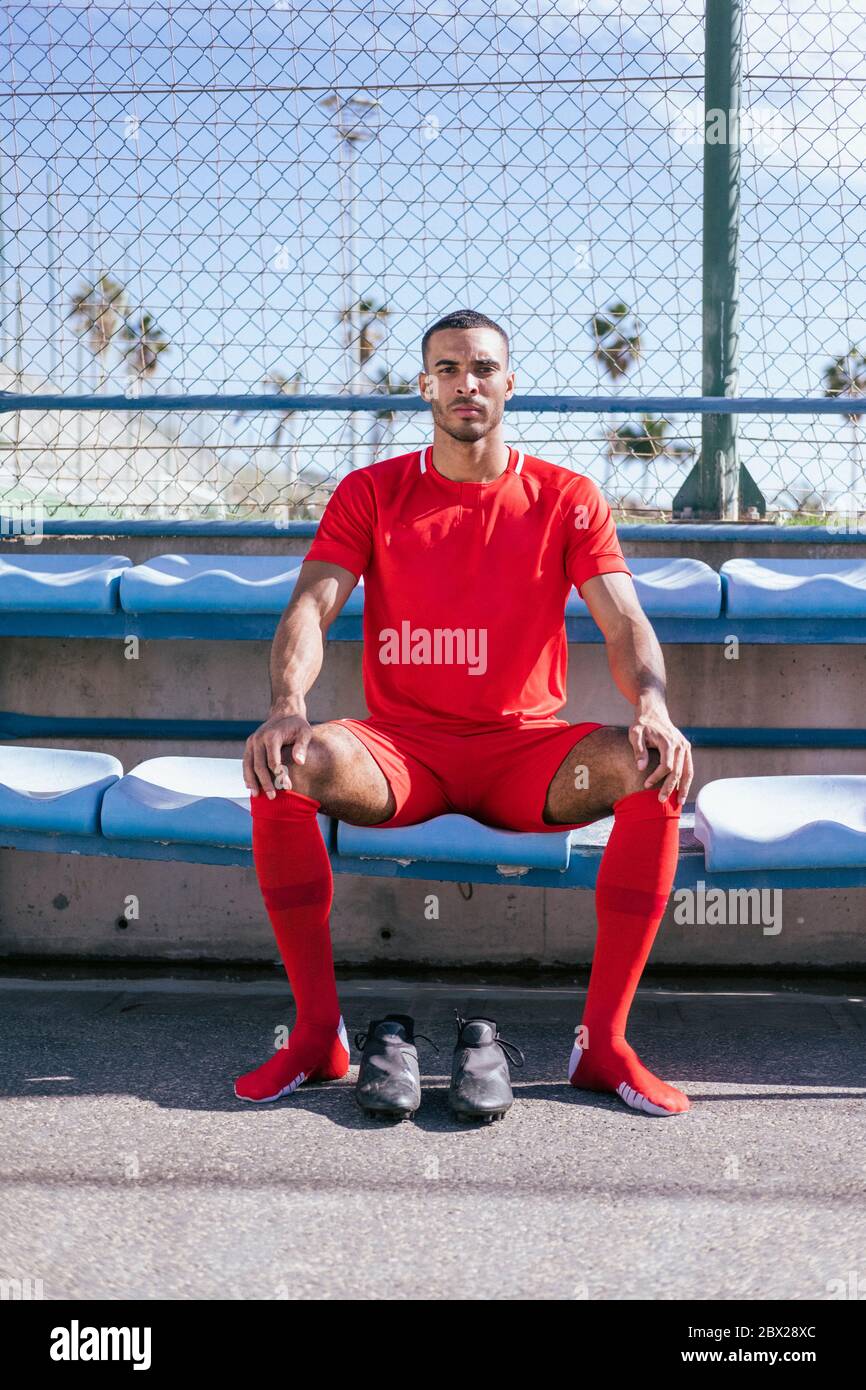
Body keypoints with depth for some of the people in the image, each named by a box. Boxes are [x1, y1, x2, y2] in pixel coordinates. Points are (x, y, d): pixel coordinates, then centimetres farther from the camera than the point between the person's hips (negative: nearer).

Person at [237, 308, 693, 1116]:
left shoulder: (566, 498, 6)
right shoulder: (371, 494, 5)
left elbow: (623, 622, -4)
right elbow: (311, 606, -7)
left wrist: (651, 705, -27)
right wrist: (287, 705, -29)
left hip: (525, 750, 0)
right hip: (401, 747, 0)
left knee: (656, 773, -28)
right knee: (284, 767, -30)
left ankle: (602, 1042, -19)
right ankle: (317, 1034, -16)